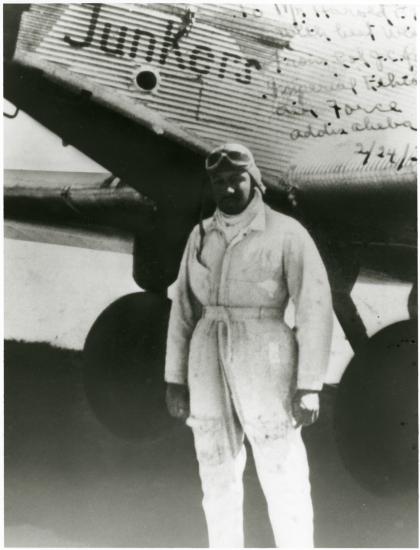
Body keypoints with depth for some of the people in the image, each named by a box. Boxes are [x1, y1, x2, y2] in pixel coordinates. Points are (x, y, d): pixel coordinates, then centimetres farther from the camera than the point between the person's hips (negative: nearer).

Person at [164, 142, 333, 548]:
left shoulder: (288, 233, -5)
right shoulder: (201, 236, 10)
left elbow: (315, 309, -9)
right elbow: (184, 309, 10)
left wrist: (309, 387, -14)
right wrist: (174, 378, 6)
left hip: (266, 367, -5)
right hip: (210, 366, 5)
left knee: (283, 481, 0)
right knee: (217, 476, 10)